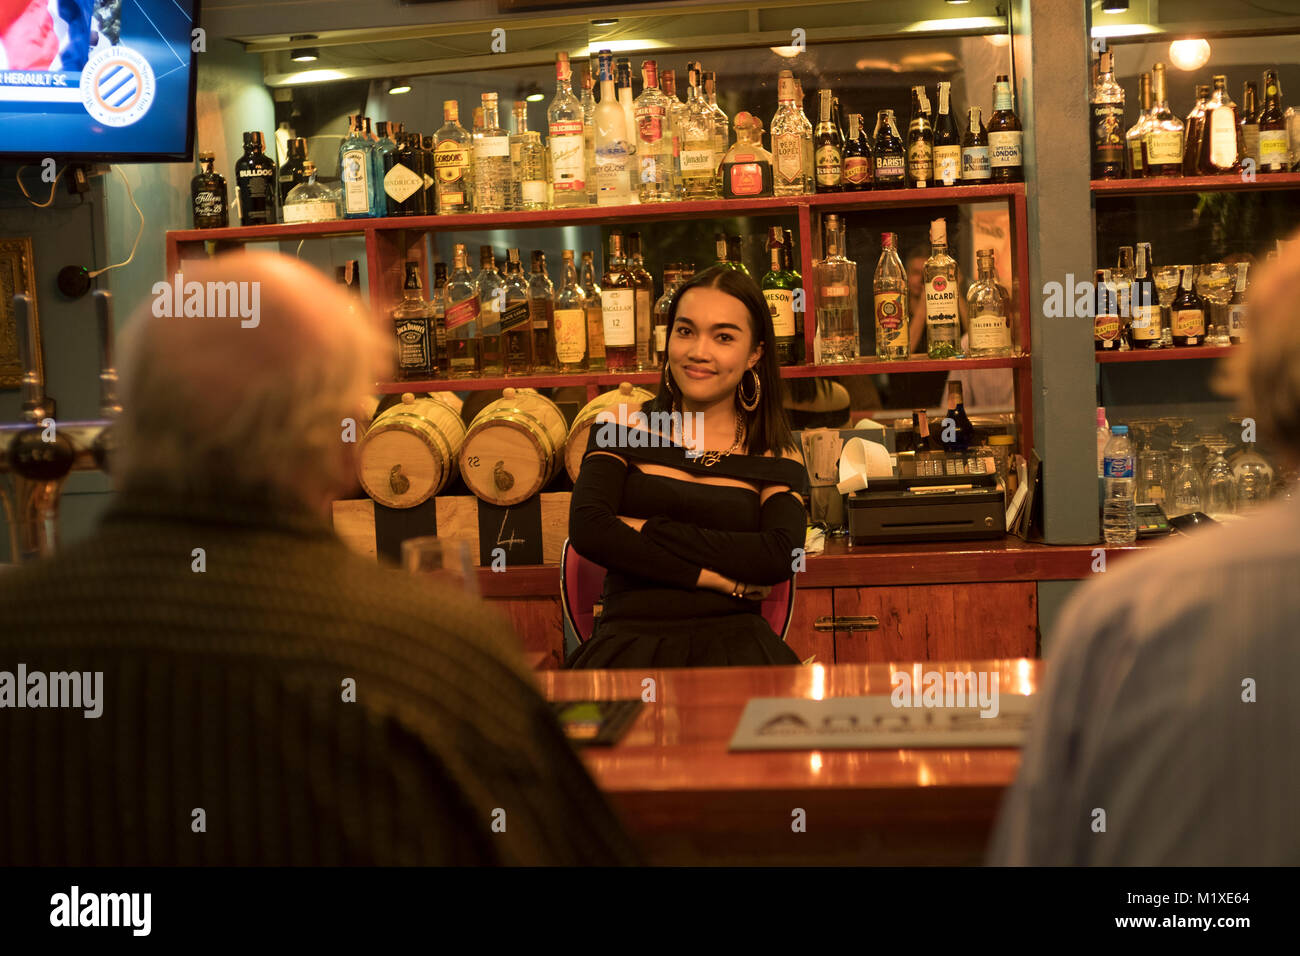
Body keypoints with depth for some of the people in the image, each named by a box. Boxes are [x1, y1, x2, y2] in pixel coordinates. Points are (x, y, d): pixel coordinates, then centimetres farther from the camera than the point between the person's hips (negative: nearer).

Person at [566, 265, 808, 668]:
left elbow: (780, 557, -6)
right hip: (630, 643, 0)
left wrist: (646, 529, -8)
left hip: (732, 644, 1)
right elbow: (588, 530, -6)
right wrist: (726, 581, -9)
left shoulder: (775, 455, 12)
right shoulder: (622, 430, 11)